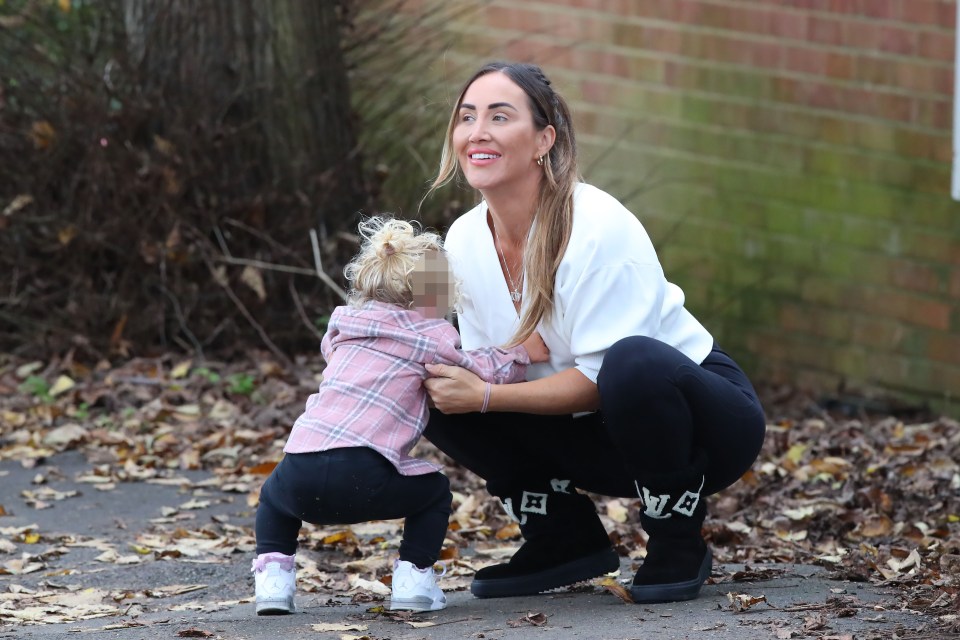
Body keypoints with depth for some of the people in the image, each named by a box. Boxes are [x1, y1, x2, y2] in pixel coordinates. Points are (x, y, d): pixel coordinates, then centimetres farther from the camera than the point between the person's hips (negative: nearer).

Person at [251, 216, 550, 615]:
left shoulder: (344, 331, 24)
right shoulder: (431, 337, 9)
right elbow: (478, 373, 12)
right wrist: (521, 354, 30)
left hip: (300, 468, 4)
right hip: (363, 478, -4)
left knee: (274, 495, 36)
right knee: (434, 489, 24)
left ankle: (272, 577, 16)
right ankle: (413, 577, 14)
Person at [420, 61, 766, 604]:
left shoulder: (599, 229, -24)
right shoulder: (465, 240, -4)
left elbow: (597, 379, -25)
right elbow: (485, 368, 2)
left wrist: (485, 395, -28)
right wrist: (454, 377, -20)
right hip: (598, 436, 6)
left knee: (634, 362, -39)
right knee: (439, 400, -11)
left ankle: (679, 548, -17)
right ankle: (565, 539, 5)